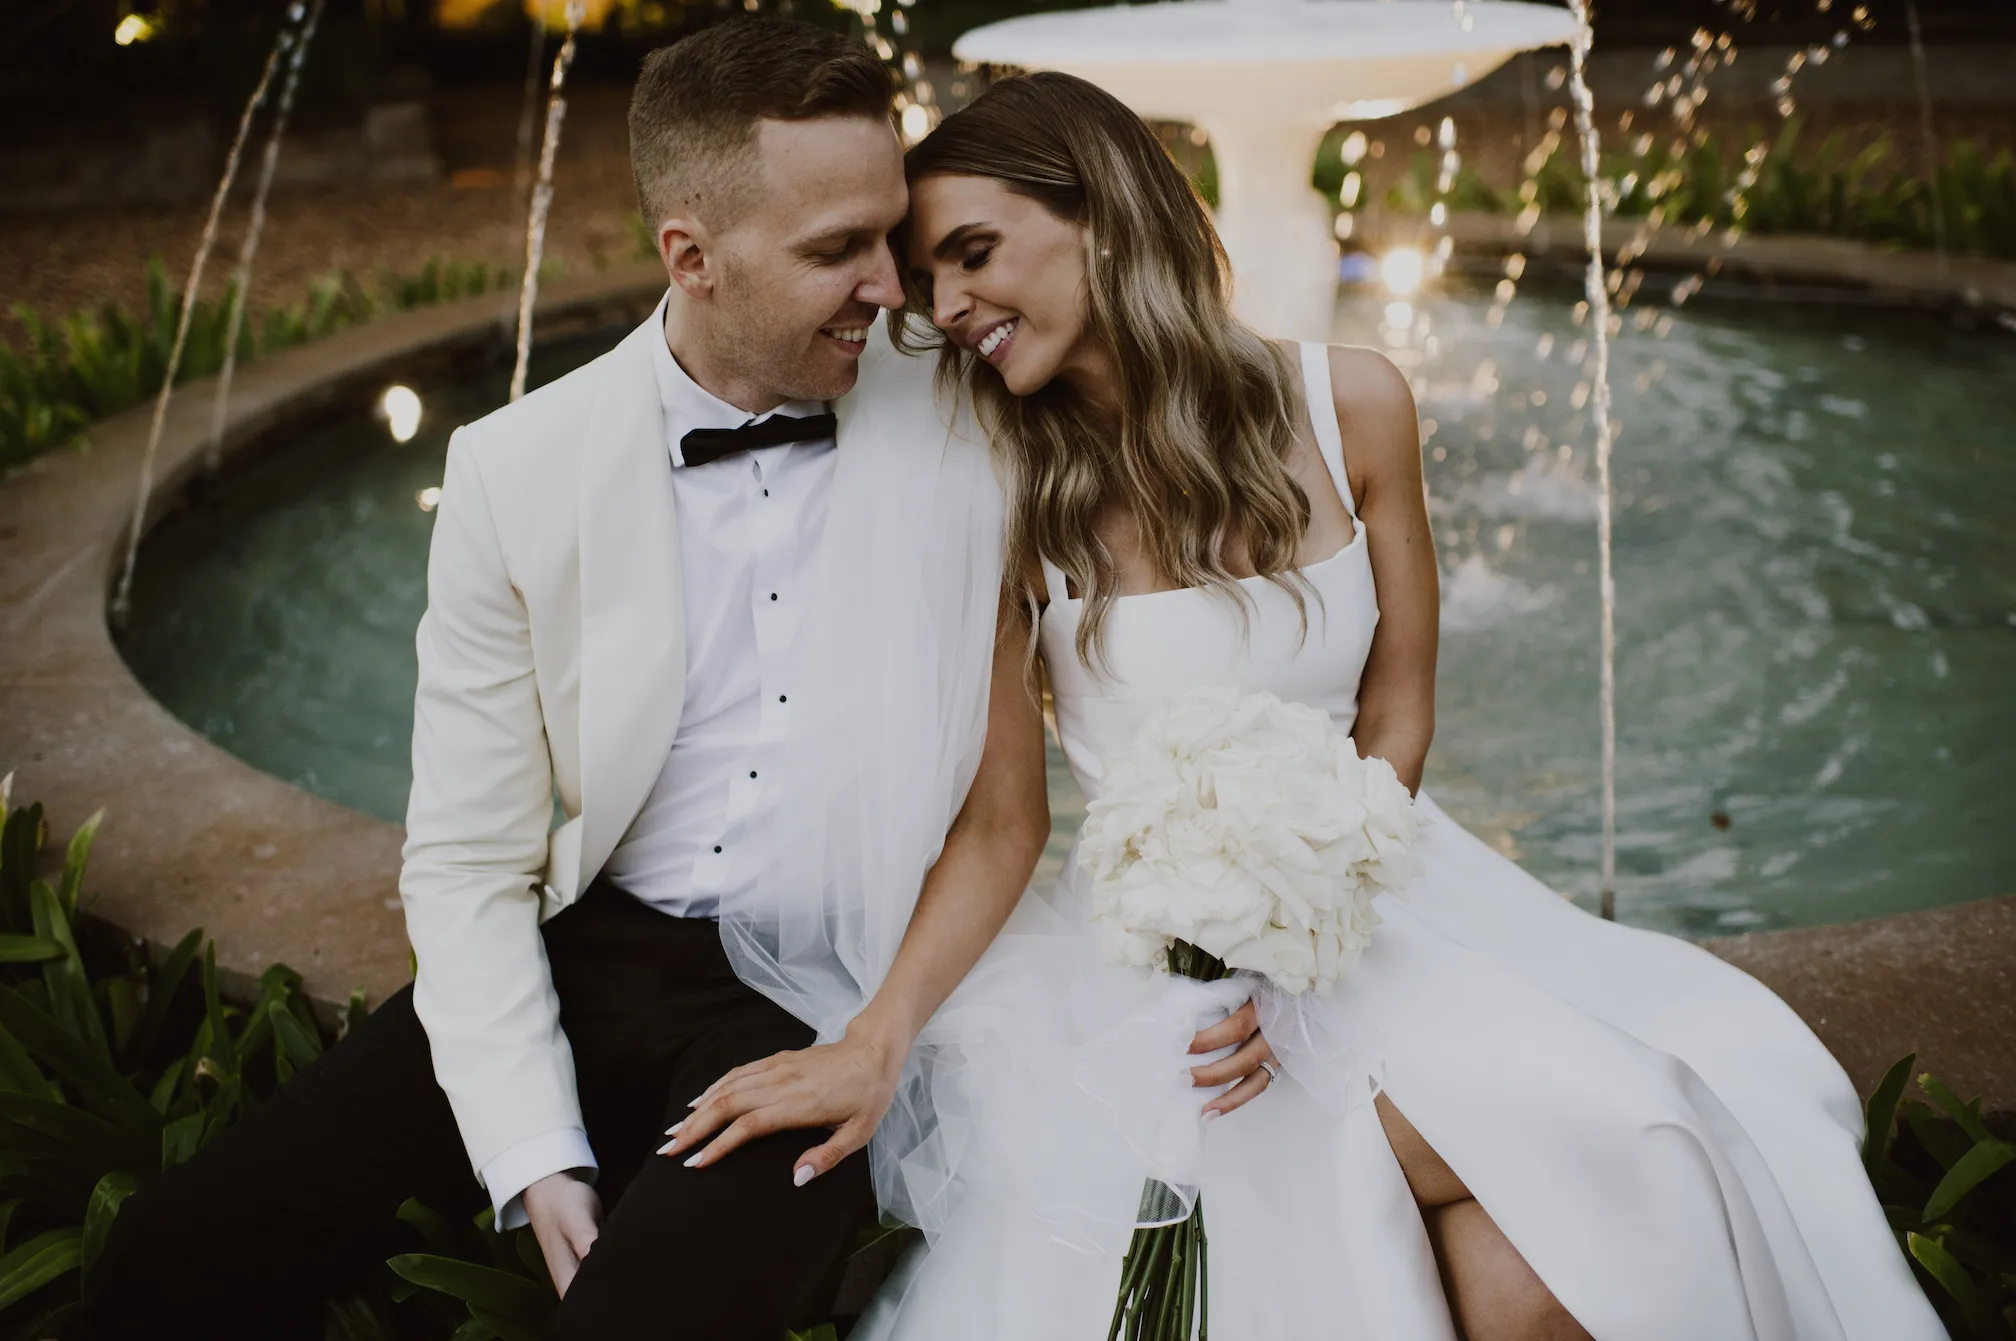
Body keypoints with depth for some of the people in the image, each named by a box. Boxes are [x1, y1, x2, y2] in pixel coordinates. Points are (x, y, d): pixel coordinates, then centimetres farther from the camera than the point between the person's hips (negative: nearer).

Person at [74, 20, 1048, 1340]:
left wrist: (881, 1043, -12)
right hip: (589, 959, 2)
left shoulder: (962, 442, -5)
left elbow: (1006, 807, 0)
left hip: (821, 1014, -1)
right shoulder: (520, 470, -5)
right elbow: (468, 860, -2)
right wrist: (538, 1157, -11)